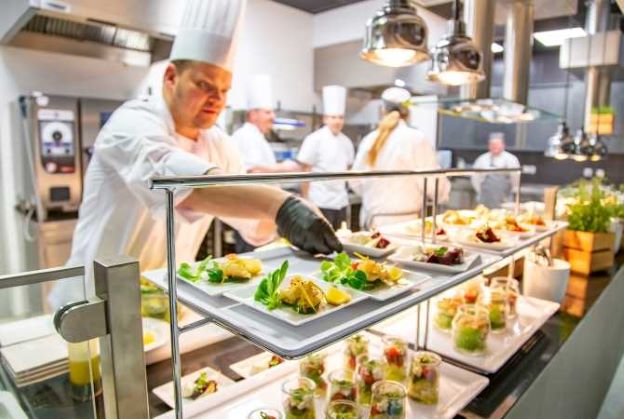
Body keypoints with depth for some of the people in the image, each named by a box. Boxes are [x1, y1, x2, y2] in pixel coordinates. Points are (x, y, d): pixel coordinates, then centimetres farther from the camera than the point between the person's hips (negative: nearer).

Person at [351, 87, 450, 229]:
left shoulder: (369, 139, 3)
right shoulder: (415, 139, -10)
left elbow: (356, 182, 10)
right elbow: (431, 181, -10)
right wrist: (444, 191, 13)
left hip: (372, 220, 5)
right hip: (403, 221, -5)